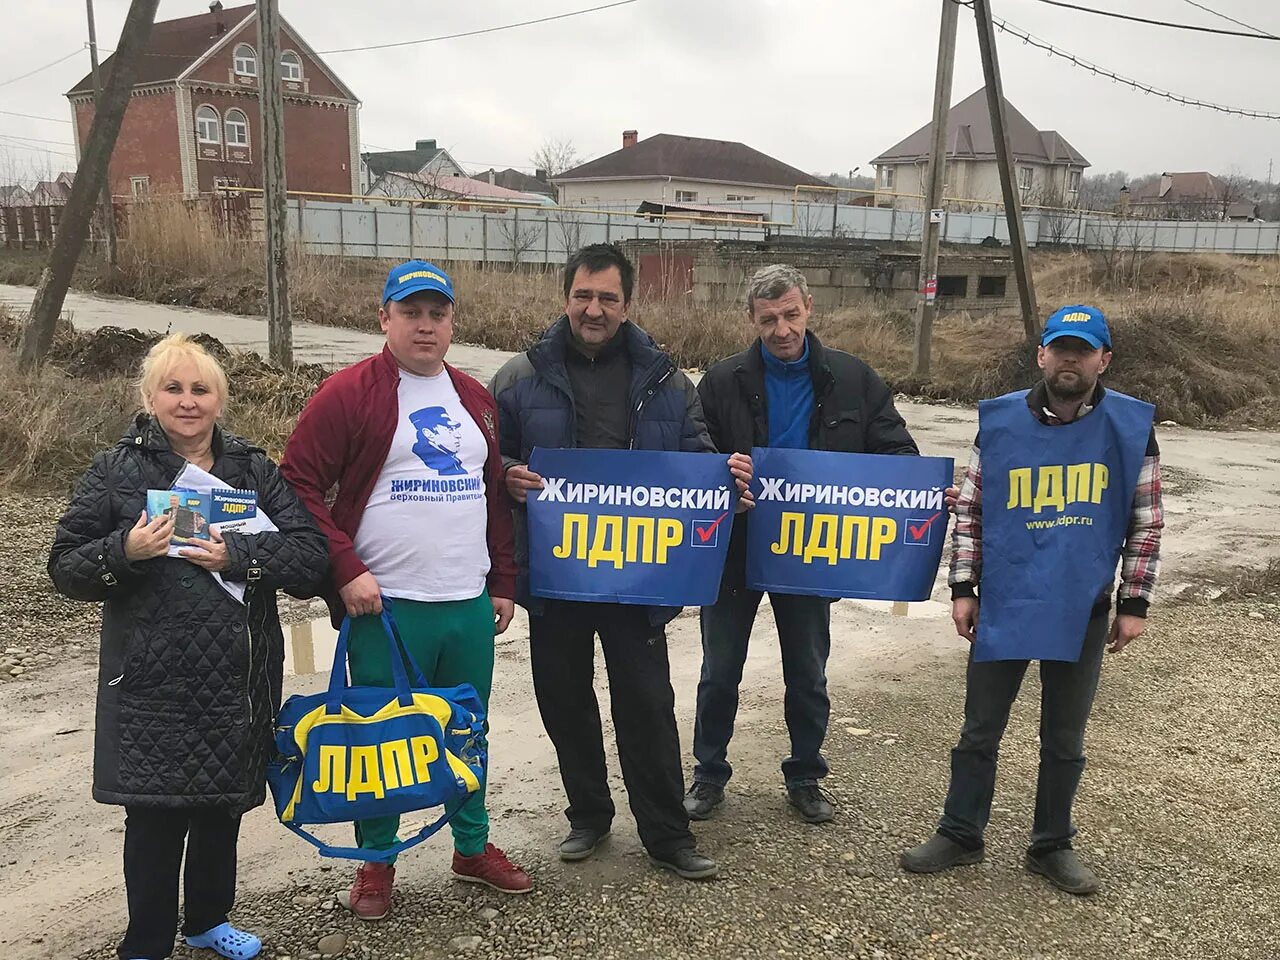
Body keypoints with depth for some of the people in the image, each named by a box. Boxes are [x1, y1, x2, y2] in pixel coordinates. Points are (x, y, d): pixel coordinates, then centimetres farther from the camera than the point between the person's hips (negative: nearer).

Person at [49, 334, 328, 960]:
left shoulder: (254, 469, 7)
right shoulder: (116, 470, 1)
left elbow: (310, 557, -2)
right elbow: (66, 568, 0)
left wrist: (238, 556, -18)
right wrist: (125, 552, -19)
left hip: (239, 683, 3)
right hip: (152, 685, -3)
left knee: (222, 806, 15)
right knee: (156, 816, 0)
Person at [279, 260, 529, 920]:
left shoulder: (474, 400, 12)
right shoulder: (347, 394, -6)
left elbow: (497, 494, 18)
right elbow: (299, 486, -9)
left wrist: (503, 583, 14)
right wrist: (346, 569, -16)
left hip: (470, 605, 5)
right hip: (386, 606, -5)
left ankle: (474, 848, 34)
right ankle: (376, 862, 27)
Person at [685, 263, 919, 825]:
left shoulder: (852, 380, -4)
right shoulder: (722, 382, -7)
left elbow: (899, 453, 1)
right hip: (735, 547, -1)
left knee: (808, 676, 15)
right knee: (719, 673, 12)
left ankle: (804, 778, 34)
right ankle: (709, 774, 31)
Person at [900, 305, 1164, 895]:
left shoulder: (1131, 426, -3)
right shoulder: (999, 420, -3)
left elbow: (1146, 522, 2)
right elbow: (969, 510, 3)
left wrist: (1134, 604, 0)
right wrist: (962, 587, -1)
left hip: (1083, 613, 0)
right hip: (1003, 607, 0)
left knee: (1064, 739, 15)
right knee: (979, 731, 11)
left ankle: (1052, 846, 32)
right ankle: (960, 835, 28)